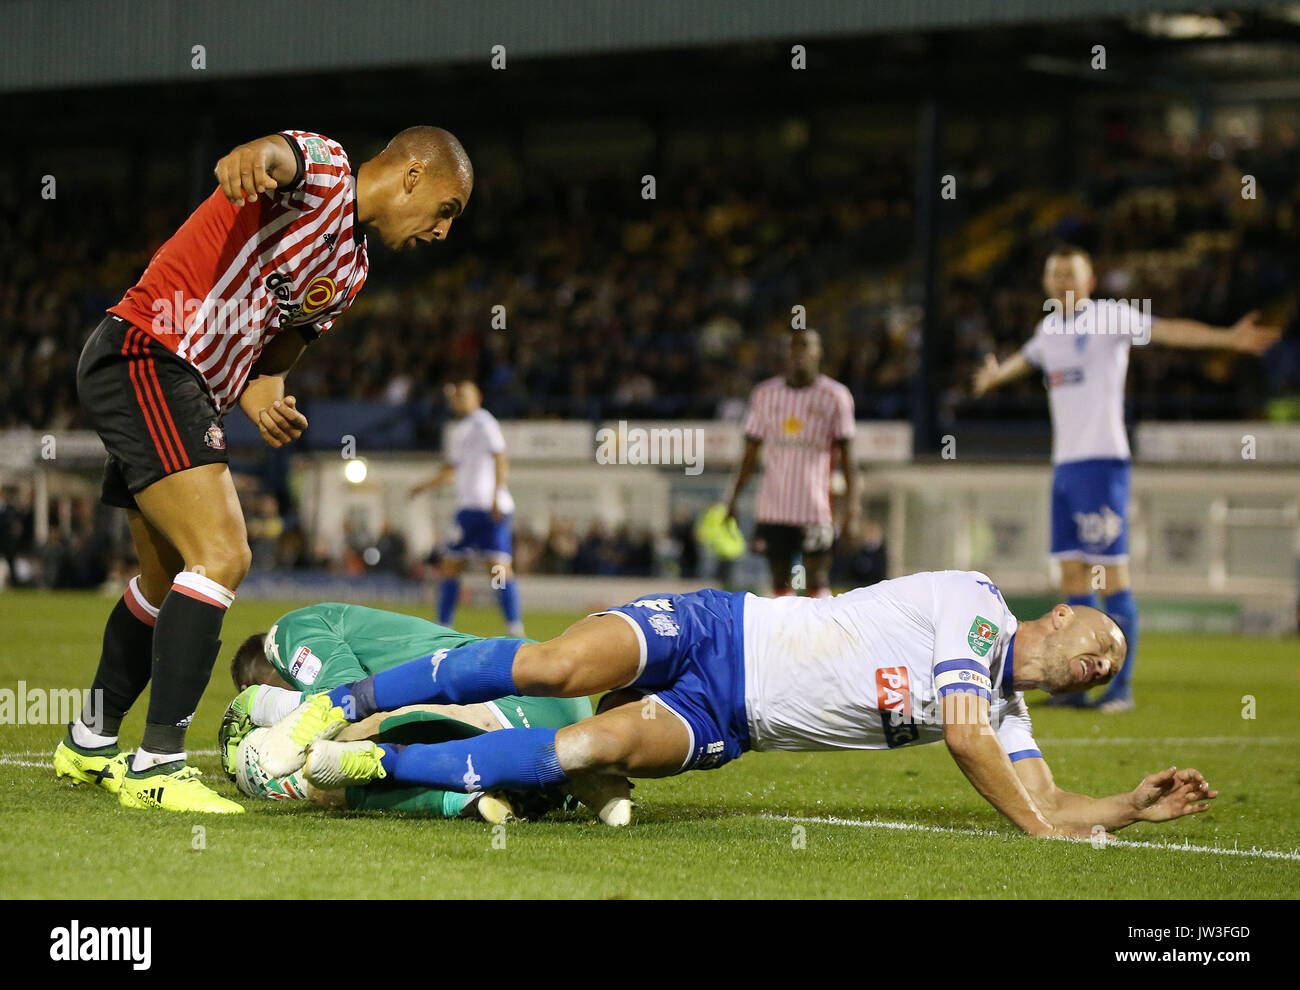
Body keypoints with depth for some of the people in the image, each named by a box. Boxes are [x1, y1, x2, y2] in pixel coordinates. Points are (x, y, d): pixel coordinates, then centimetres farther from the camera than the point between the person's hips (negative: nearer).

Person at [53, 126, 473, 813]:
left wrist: (262, 397, -5)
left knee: (168, 580, 22)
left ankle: (90, 744, 39)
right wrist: (252, 156, -57)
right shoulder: (322, 169, -8)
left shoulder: (351, 271, 20)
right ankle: (159, 764, -19)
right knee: (222, 556, -20)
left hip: (180, 389, 11)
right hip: (145, 358, -11)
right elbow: (280, 154, -32)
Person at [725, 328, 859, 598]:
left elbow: (847, 458, -1)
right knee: (780, 582, 7)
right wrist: (733, 498, 10)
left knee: (817, 583, -8)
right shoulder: (765, 394, 9)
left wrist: (852, 508, -9)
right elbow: (751, 454, 15)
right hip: (772, 510, 4)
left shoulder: (835, 396, 0)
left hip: (814, 511, -3)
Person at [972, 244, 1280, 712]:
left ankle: (1122, 686, -5)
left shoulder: (1108, 315, -4)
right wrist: (994, 376, 60)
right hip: (1064, 462, 7)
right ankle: (1081, 685, 10)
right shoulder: (1050, 327, 17)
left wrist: (1227, 337, -32)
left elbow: (1166, 330, -17)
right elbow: (1026, 358, 40)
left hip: (1101, 460, -7)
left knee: (1110, 572, -8)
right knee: (1073, 575, 6)